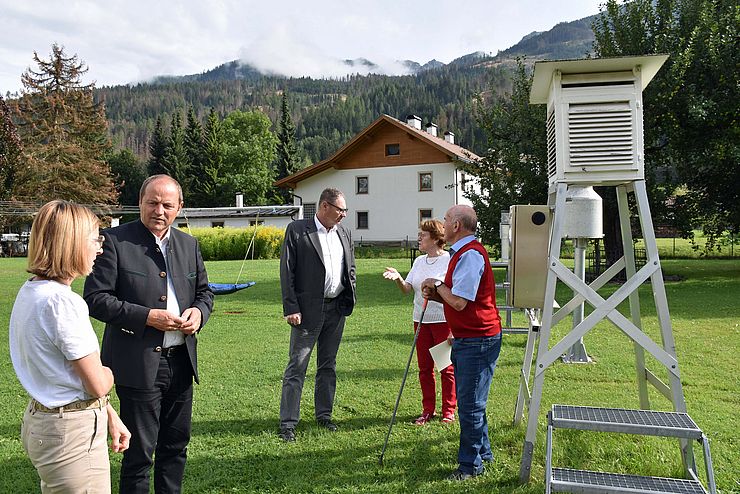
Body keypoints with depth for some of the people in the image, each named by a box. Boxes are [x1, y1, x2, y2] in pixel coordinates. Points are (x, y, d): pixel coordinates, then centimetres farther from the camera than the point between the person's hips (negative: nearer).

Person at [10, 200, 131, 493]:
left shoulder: (30, 291, 5)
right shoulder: (61, 300, -24)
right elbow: (98, 384, -20)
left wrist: (110, 416, 13)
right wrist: (108, 372, 4)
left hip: (40, 422, 9)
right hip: (72, 432, -9)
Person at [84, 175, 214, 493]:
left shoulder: (189, 244, 9)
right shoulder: (115, 241, -8)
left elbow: (204, 291, 18)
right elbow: (95, 299, -11)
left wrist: (199, 311, -5)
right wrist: (147, 316, -20)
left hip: (181, 360, 6)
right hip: (138, 363, -5)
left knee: (176, 444, 18)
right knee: (140, 450, 6)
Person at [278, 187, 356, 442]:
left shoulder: (344, 233, 10)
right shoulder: (297, 230, -7)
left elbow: (350, 268, 19)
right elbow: (287, 272, -9)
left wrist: (349, 298, 7)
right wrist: (291, 308, -14)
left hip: (336, 308, 6)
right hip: (308, 309, -5)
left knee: (328, 364, 14)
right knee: (297, 366, -1)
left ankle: (324, 414, 27)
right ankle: (288, 422, 7)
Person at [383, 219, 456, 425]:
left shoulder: (450, 260, -8)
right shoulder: (419, 261, 11)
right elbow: (407, 288, 6)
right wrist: (398, 278, -17)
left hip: (444, 320, -6)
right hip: (421, 321, 6)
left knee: (446, 367, 3)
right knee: (424, 367, 11)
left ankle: (448, 410, 16)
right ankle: (428, 410, 23)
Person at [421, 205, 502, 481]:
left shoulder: (470, 254, -18)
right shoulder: (461, 253, 16)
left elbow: (459, 302, -23)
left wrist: (437, 285, -6)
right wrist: (435, 294, 3)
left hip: (478, 341, -11)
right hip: (466, 339, 11)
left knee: (470, 404, -2)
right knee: (469, 402, 19)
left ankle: (471, 464, 11)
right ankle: (482, 452, 34)